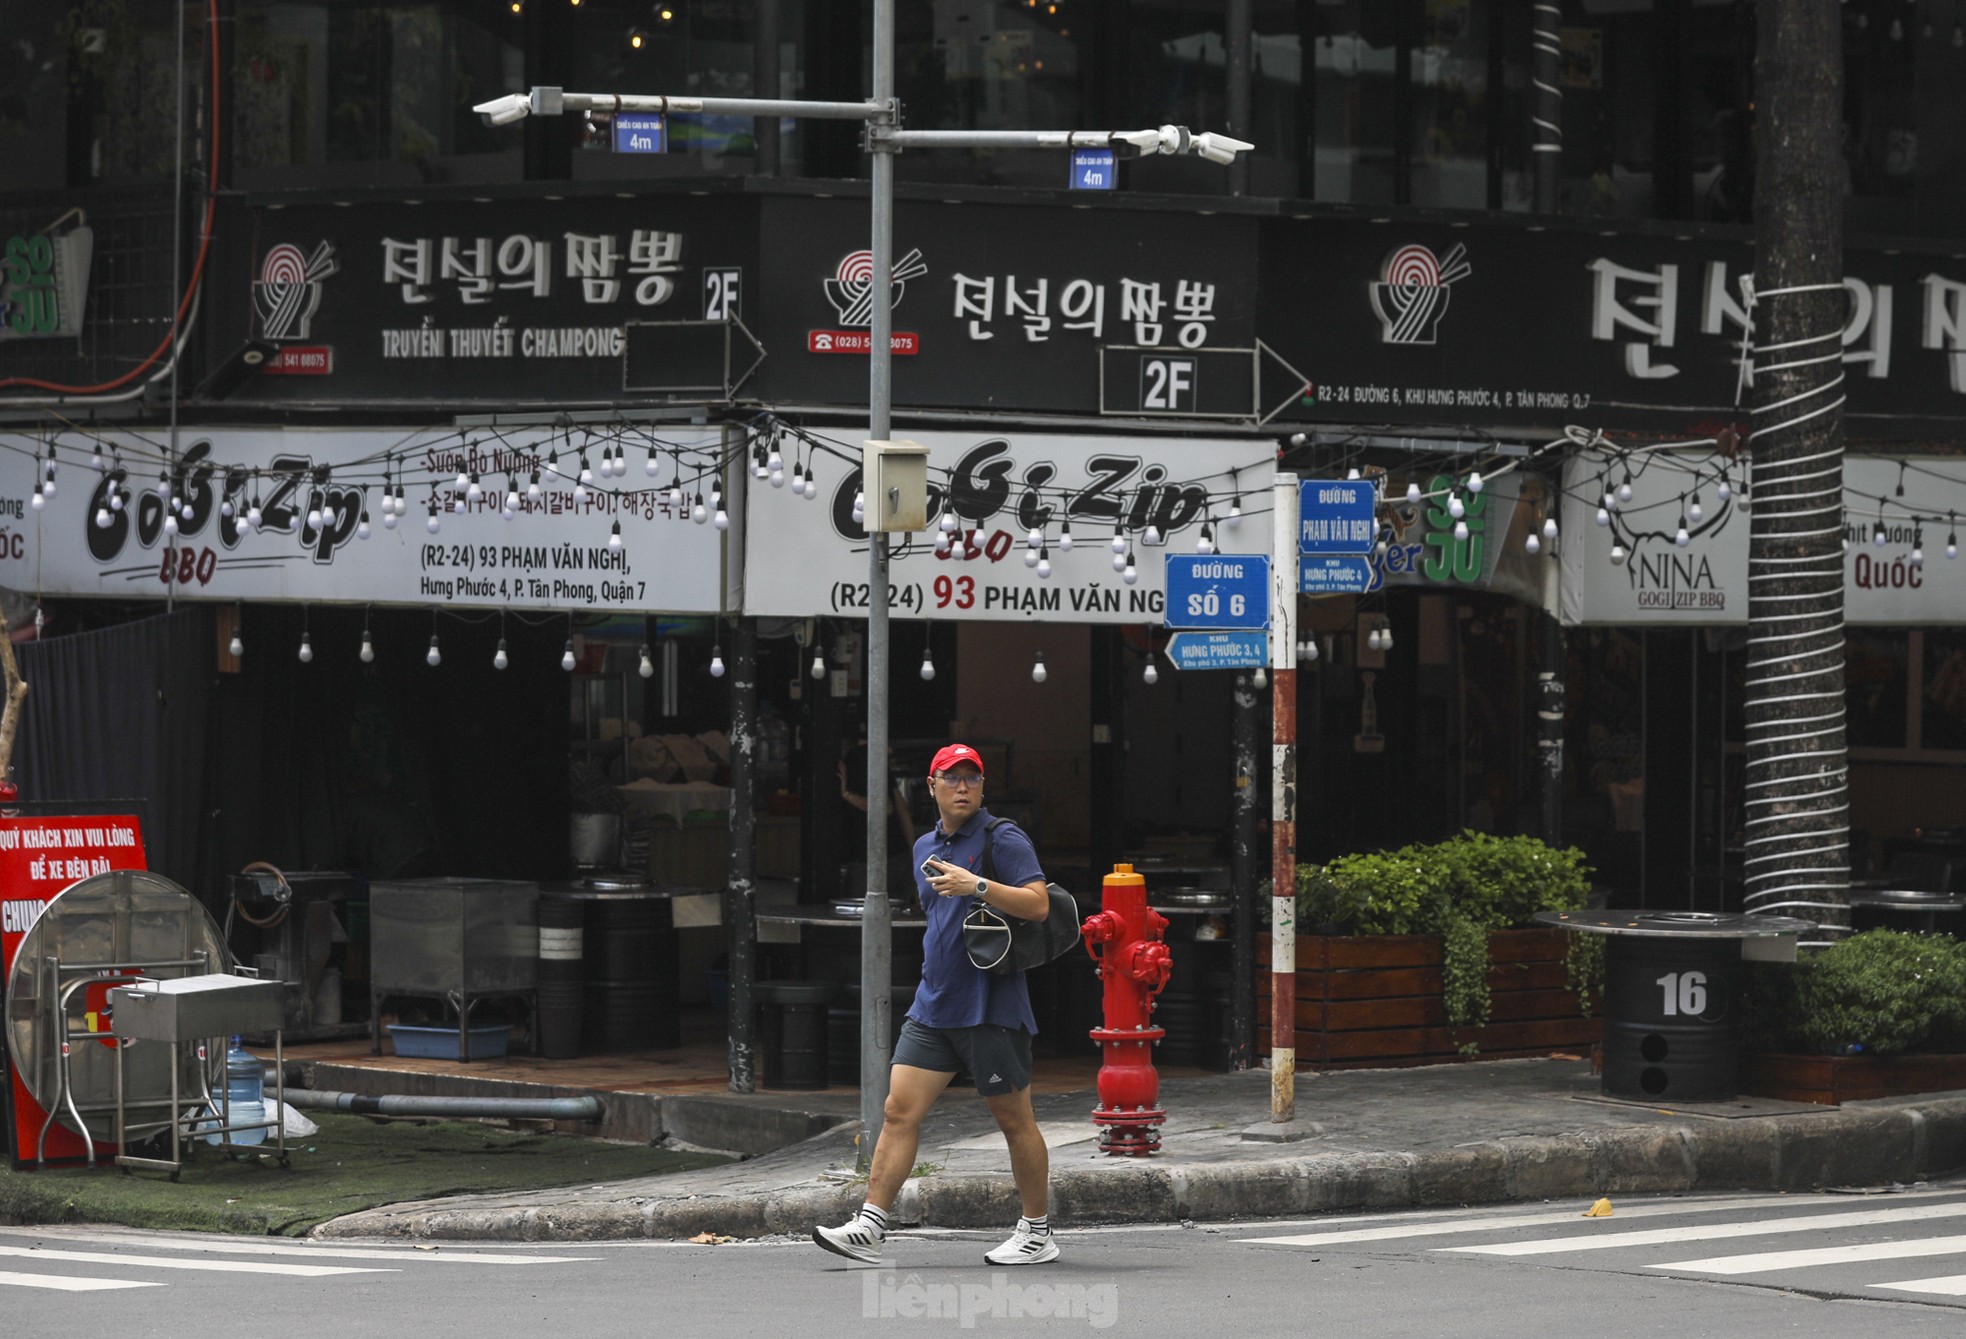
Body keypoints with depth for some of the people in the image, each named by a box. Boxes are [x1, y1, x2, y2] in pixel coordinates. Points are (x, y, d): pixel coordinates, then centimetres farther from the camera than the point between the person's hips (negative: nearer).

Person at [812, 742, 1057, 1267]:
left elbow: (1037, 904, -18)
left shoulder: (1003, 839, -6)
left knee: (1014, 1120, 2)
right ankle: (869, 1227, -5)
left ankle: (1038, 1233, 12)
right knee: (899, 1110, -2)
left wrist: (978, 886, -26)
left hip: (991, 1004, -7)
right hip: (933, 1003, 7)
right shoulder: (926, 847, 17)